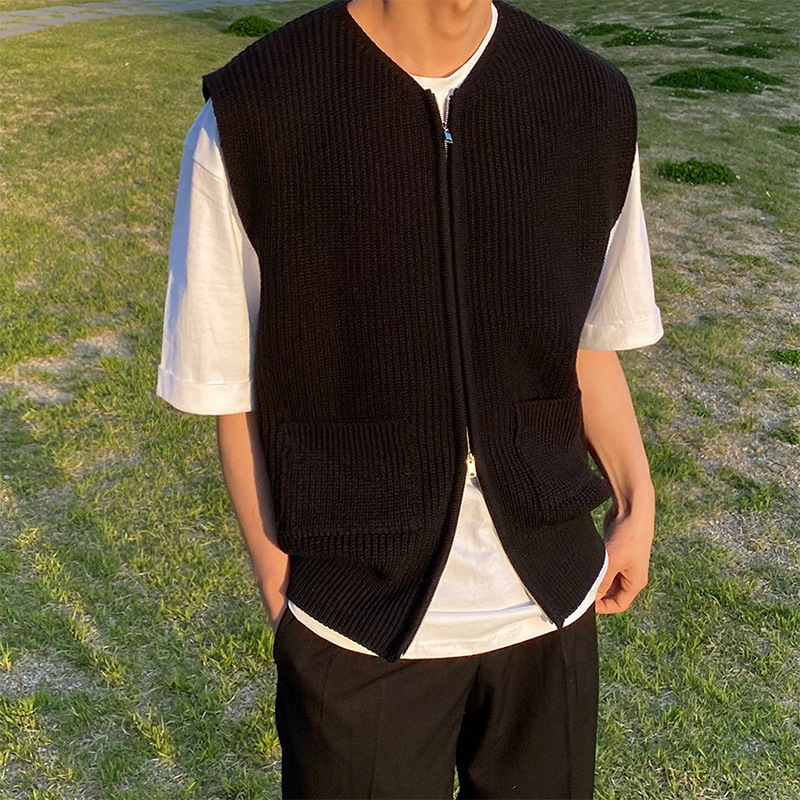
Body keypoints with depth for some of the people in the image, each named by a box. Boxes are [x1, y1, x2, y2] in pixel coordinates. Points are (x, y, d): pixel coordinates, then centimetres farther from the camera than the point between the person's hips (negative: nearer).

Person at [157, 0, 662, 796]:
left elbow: (590, 343, 8)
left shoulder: (591, 101, -4)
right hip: (358, 622, -3)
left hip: (552, 600, 4)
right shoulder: (246, 118, -15)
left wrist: (636, 503, 11)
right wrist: (276, 578, -1)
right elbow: (237, 396, -7)